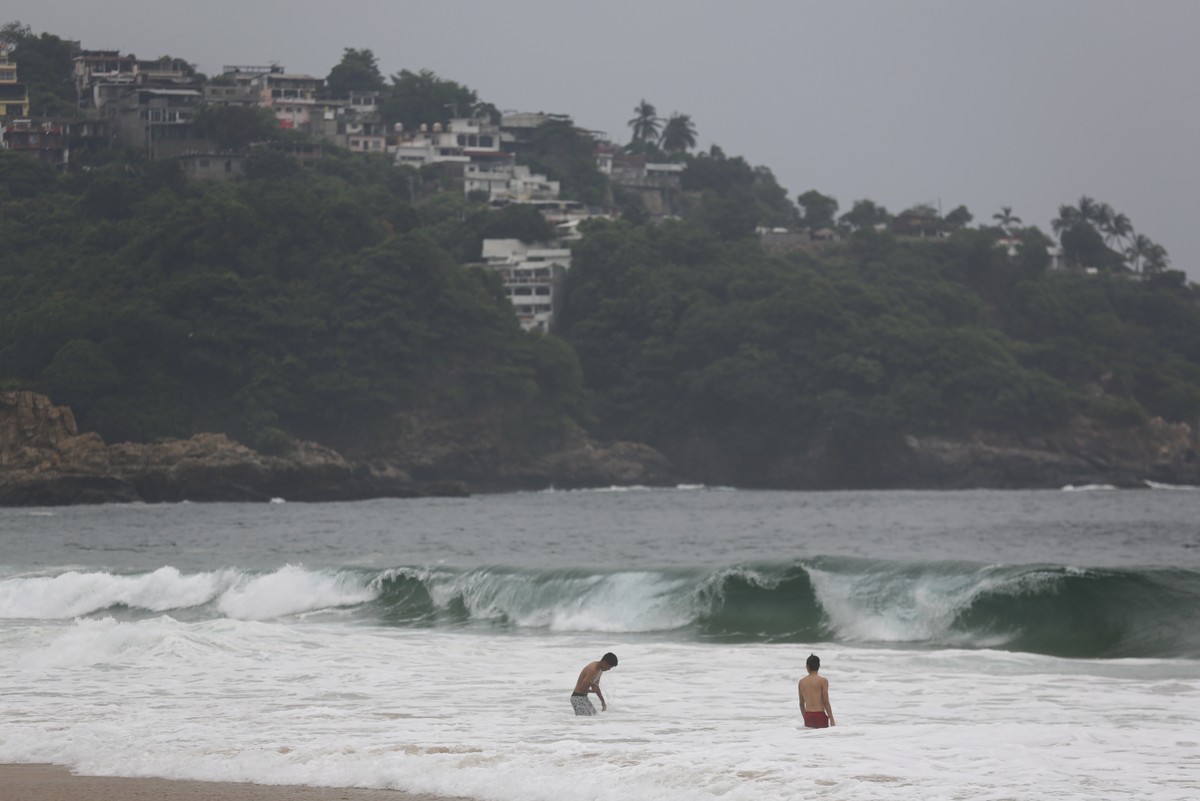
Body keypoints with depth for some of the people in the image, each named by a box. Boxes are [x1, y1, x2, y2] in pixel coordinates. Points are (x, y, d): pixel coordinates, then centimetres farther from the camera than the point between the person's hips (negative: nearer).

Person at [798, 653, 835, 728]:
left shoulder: (802, 682, 8)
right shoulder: (823, 681, -6)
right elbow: (826, 702, -9)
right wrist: (832, 720, -4)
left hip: (808, 716, 4)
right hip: (820, 716, -4)